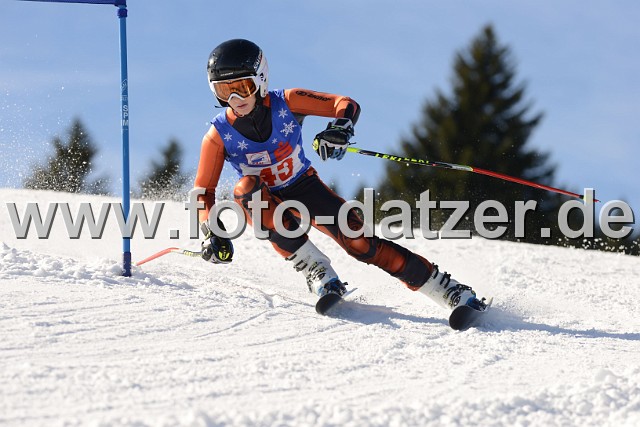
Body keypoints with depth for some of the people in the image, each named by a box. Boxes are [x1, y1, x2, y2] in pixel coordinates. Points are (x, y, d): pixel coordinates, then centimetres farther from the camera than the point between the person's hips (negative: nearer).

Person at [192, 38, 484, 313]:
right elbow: (203, 191, -12)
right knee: (246, 188, -35)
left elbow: (346, 105, -14)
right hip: (262, 201, 0)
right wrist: (211, 233, -27)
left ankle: (442, 287, -13)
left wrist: (340, 129, -37)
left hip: (304, 188, 0)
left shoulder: (285, 103, -20)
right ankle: (313, 268, -28)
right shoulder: (219, 135, -20)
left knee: (358, 240, -19)